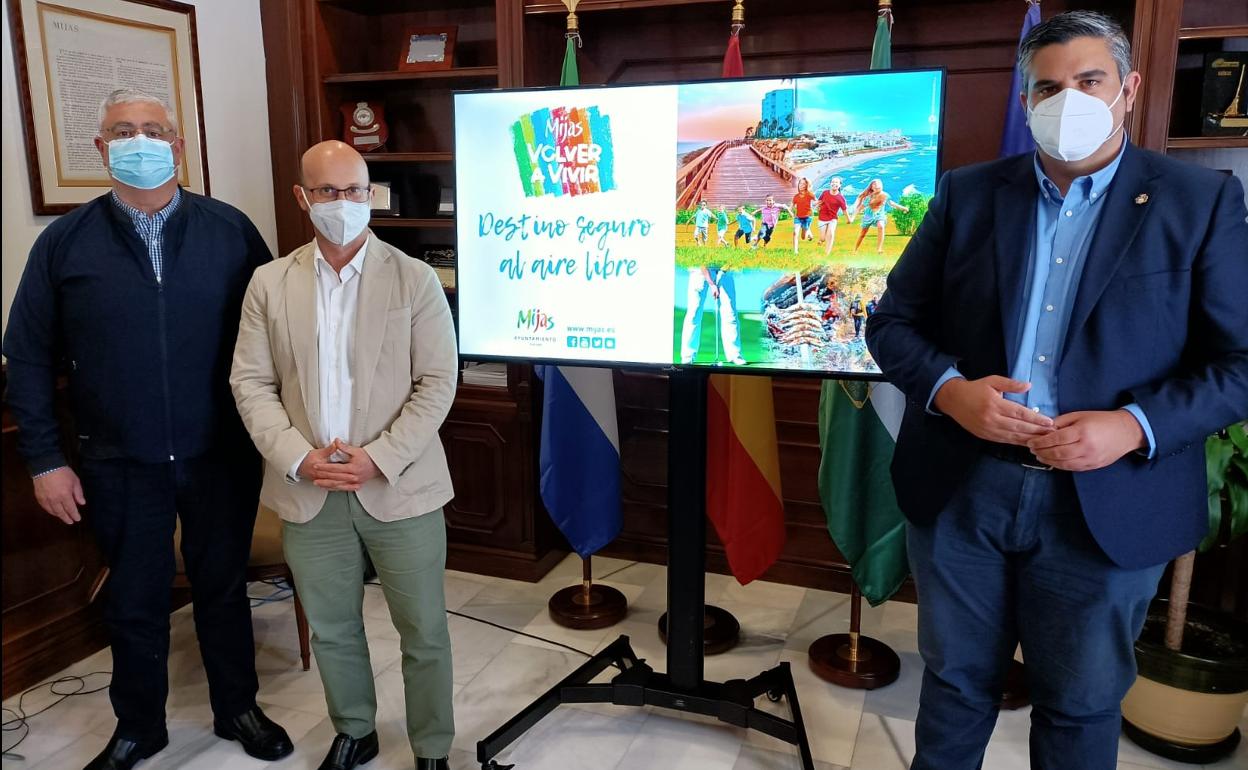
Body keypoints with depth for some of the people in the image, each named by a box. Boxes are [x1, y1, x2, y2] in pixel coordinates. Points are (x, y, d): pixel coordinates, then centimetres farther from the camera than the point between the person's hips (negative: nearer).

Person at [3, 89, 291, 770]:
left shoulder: (231, 230, -2)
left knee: (223, 588, 16)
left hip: (222, 457, 0)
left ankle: (237, 709, 37)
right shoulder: (65, 242, -1)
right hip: (120, 465, 1)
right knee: (134, 603, 16)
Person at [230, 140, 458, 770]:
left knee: (424, 632, 8)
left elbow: (438, 382, -7)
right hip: (308, 492, 3)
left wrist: (380, 458, -15)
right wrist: (297, 457, -11)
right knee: (330, 631, 18)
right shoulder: (270, 283, 4)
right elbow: (250, 382, 2)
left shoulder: (415, 279, -4)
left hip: (400, 488, -2)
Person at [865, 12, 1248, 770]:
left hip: (1108, 504, -1)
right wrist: (948, 389, -15)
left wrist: (1134, 427, -19)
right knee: (956, 681, 18)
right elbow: (893, 320, 4)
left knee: (1081, 703, 17)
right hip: (961, 489, 1)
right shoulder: (968, 193, 4)